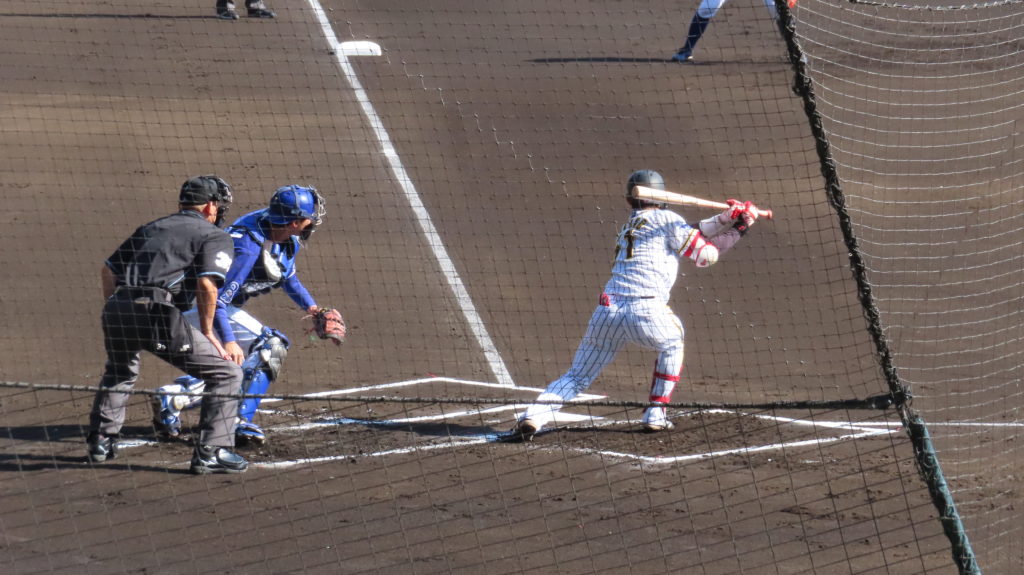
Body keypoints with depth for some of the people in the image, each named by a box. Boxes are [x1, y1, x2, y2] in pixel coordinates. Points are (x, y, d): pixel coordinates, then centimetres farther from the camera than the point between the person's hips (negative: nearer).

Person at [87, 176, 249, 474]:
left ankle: (100, 441, 39)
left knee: (119, 371, 38)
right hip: (156, 312, -7)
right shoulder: (215, 236, 11)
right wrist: (207, 332, 3)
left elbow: (108, 269, 26)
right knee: (226, 373, 3)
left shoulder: (151, 228, 29)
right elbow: (207, 283, -6)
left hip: (117, 307, 7)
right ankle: (210, 452, -5)